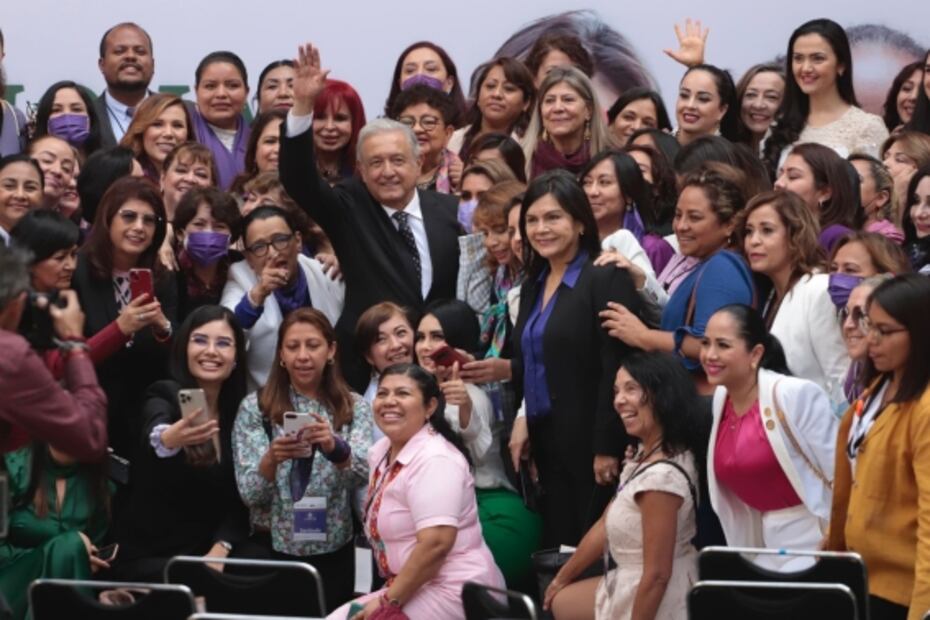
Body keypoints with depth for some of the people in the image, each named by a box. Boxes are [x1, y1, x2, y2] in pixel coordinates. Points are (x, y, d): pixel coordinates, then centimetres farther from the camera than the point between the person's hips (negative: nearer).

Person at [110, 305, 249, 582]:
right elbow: (154, 434, -32)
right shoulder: (164, 395, -8)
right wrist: (169, 438, -56)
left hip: (207, 553, 4)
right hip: (146, 556, -4)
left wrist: (220, 550, -13)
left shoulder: (241, 413, 6)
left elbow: (240, 499, 5)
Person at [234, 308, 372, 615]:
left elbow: (363, 473, -13)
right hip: (272, 553, -1)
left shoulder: (354, 407, 3)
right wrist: (271, 459, -28)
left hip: (333, 554, 1)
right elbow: (250, 495, -7)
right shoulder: (255, 408, -1)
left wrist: (334, 447, -34)